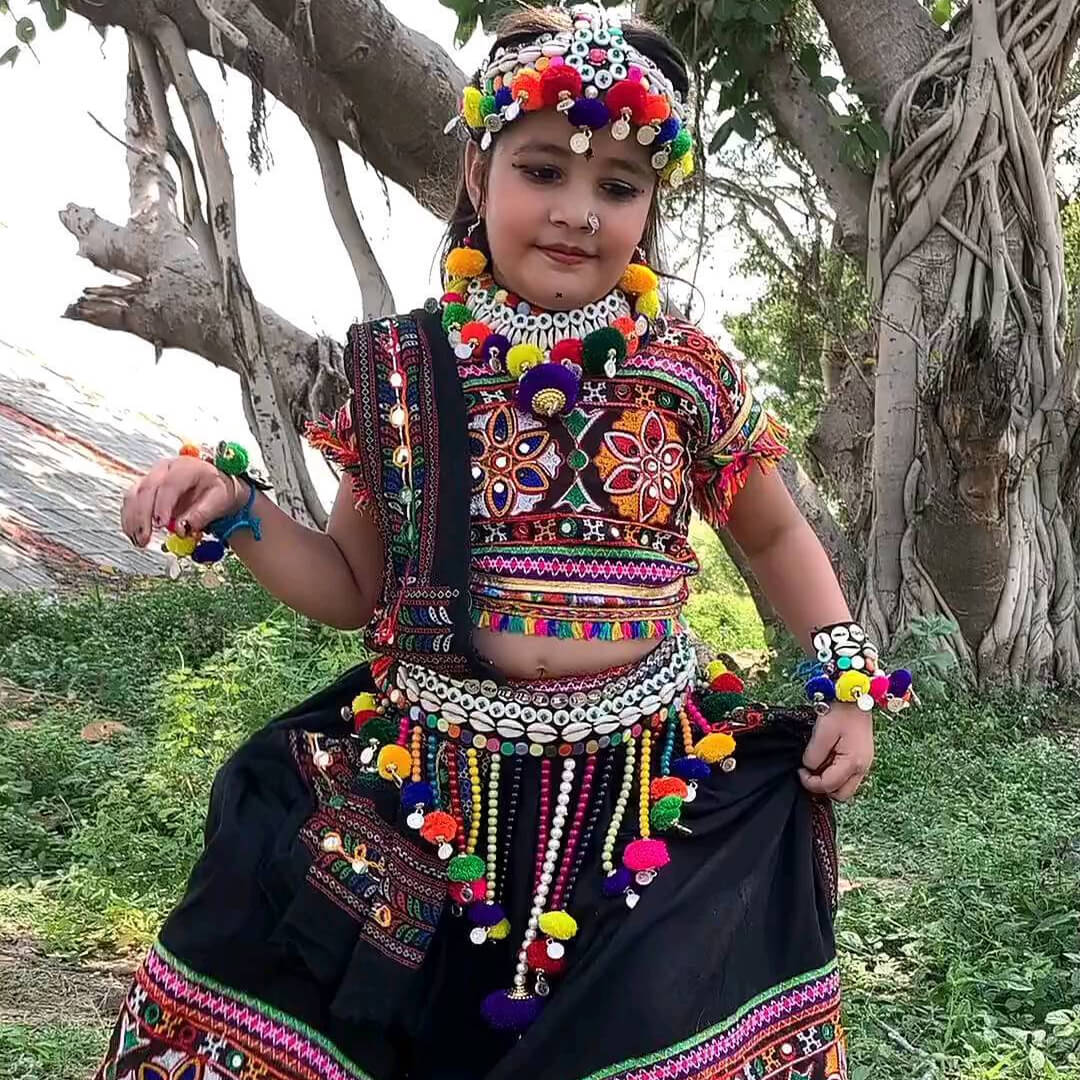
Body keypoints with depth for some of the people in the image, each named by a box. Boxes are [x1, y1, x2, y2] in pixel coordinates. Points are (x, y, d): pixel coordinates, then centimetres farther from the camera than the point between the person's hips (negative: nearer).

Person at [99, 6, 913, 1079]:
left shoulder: (691, 374, -3)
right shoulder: (404, 370, -2)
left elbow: (774, 535, 14)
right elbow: (356, 587, 7)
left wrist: (845, 681, 3)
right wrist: (234, 510, -7)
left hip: (656, 789, 0)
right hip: (432, 781, 1)